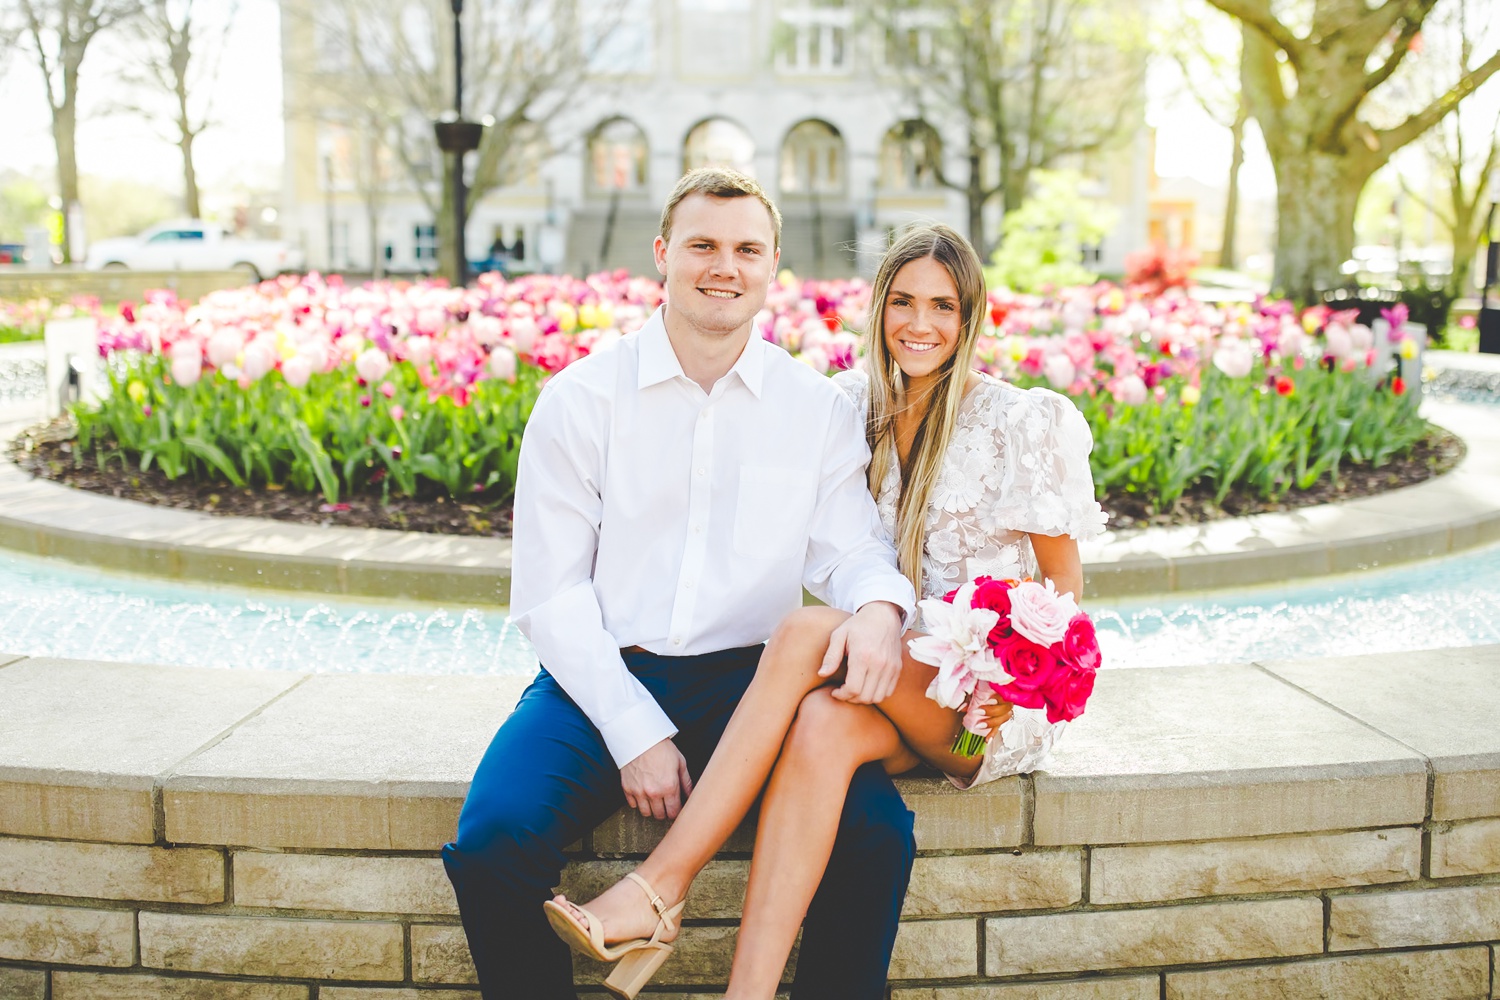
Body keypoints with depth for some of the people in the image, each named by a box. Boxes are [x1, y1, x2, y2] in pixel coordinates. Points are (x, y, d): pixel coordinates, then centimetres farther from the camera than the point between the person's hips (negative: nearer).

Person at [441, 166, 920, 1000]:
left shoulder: (819, 408, 9)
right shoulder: (580, 400, 3)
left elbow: (850, 548, 5)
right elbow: (551, 593, -1)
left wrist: (878, 606, -21)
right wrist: (634, 731, -12)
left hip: (749, 681, 1)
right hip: (603, 680, -1)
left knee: (877, 832, -24)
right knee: (492, 844, -26)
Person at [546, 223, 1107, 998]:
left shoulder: (1020, 423, -6)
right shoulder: (852, 408, 7)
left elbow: (1063, 583, 0)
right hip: (895, 682, 4)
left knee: (806, 635, -30)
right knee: (819, 724, -34)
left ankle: (662, 881, -30)